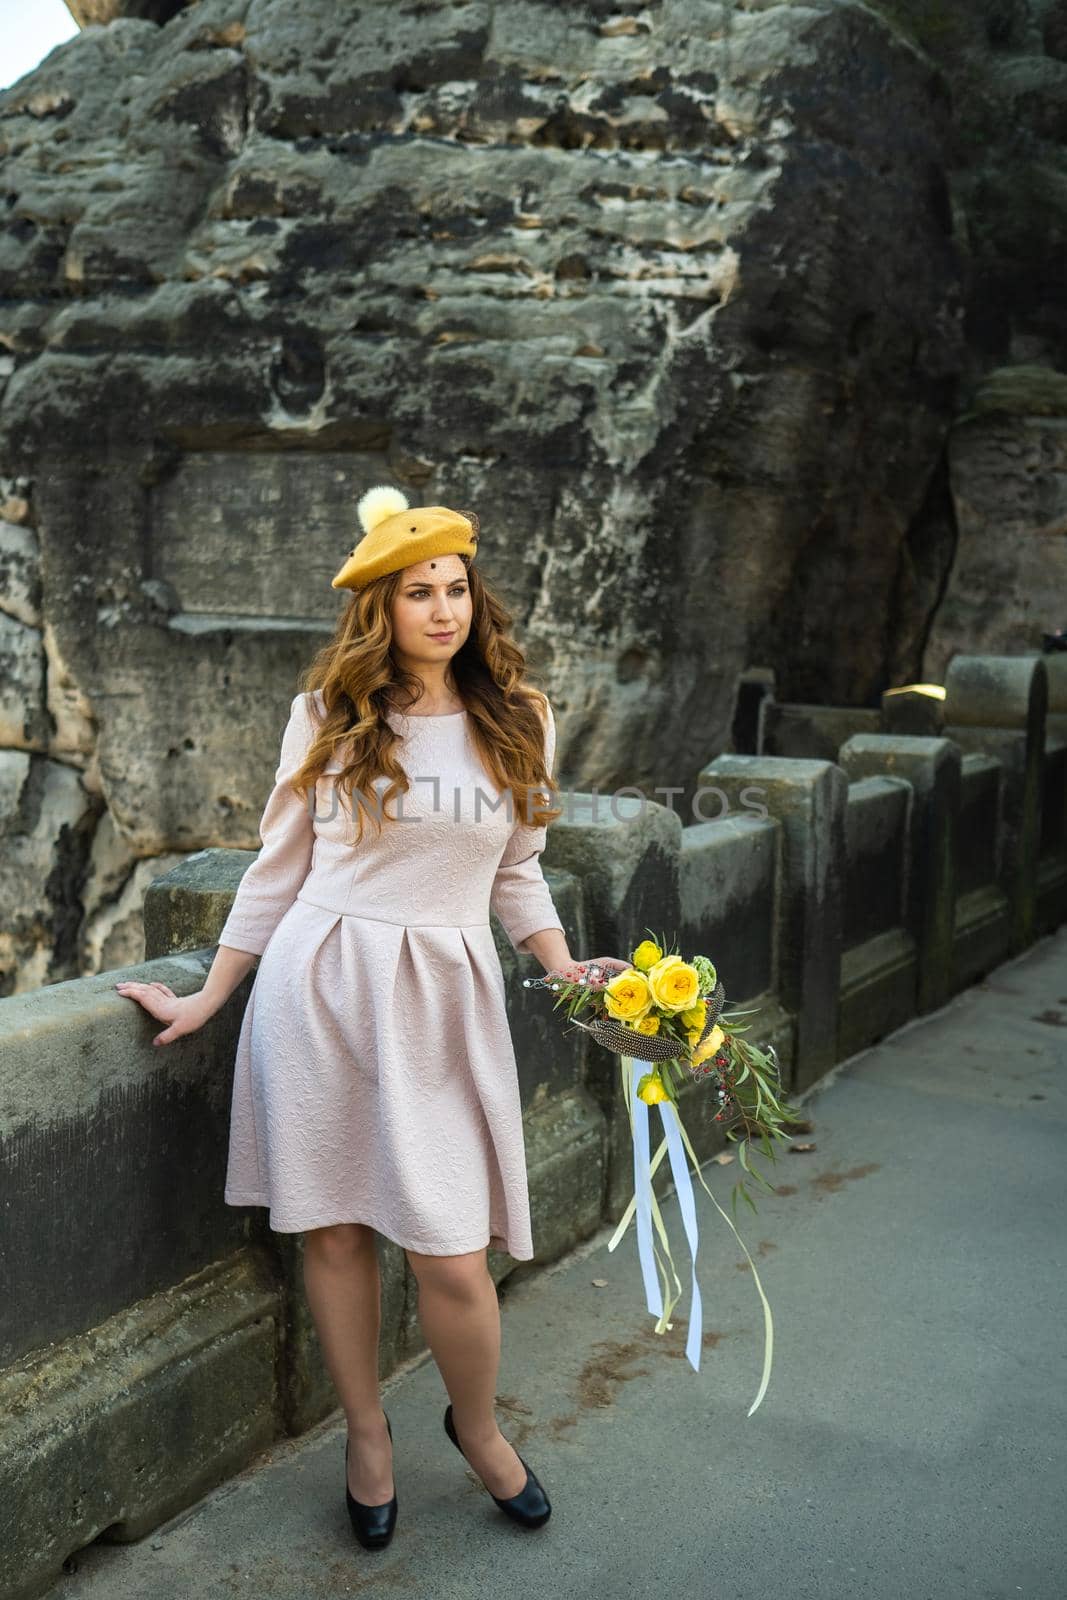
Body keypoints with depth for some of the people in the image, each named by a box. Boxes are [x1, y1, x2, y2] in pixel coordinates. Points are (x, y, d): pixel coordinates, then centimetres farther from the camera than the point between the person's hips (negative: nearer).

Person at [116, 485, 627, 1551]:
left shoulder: (519, 722, 6)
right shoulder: (329, 714, 2)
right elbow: (279, 867, 8)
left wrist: (568, 969, -1)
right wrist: (207, 998, 8)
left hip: (443, 999, 0)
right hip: (316, 985, 0)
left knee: (452, 1257, -3)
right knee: (335, 1230, 9)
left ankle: (476, 1426, 28)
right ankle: (366, 1433, 33)